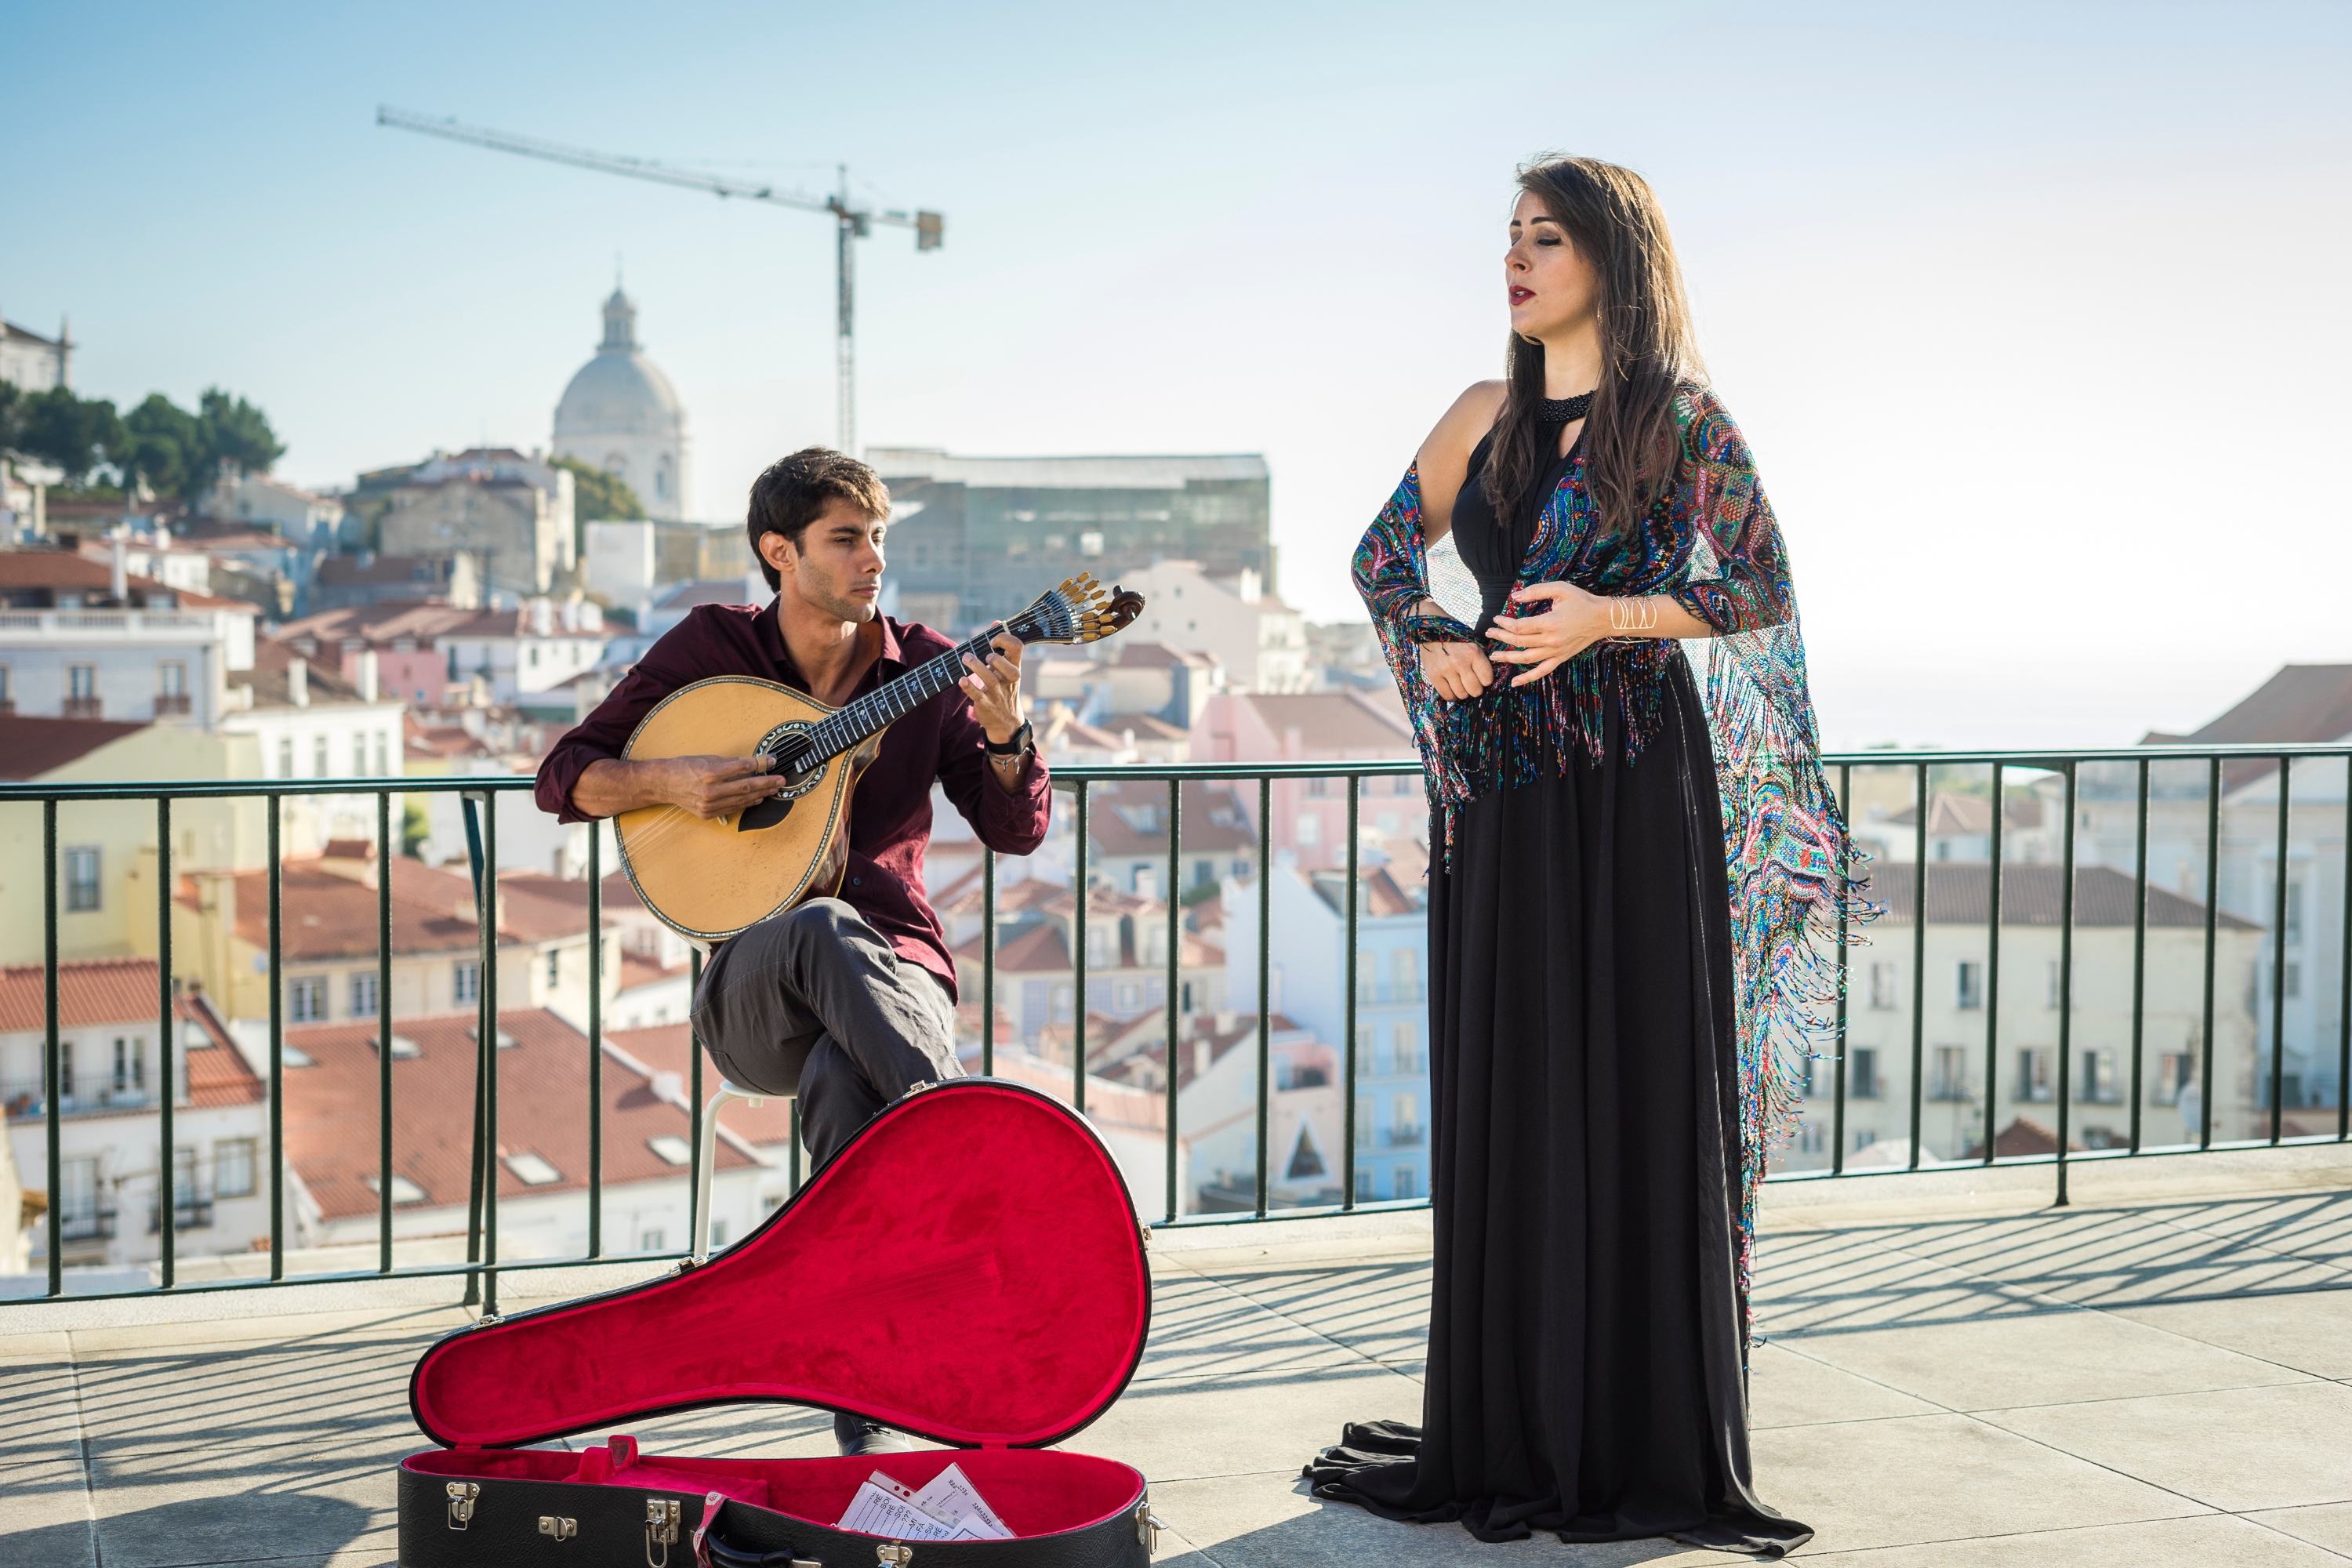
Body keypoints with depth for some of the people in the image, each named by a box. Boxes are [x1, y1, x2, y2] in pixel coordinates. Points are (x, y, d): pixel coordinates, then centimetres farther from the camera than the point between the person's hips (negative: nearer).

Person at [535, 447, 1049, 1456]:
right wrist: (670, 780, -14)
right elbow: (565, 777, 6)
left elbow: (1017, 831, 2)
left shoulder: (923, 666, 6)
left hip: (895, 973, 0)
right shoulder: (711, 646, 6)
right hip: (749, 988, 0)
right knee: (822, 931, -40)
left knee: (843, 1081, -39)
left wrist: (1003, 732, -18)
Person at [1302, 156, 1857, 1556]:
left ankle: (1651, 1440, 5)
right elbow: (1386, 555, 22)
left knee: (1637, 1095, -3)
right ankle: (1512, 1431, 16)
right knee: (1504, 1097, 6)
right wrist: (1431, 643, 2)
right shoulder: (1488, 418, 13)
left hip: (1633, 783, -5)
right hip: (1499, 787, 5)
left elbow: (1758, 590, -6)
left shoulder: (1681, 416, -1)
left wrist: (1605, 617, -19)